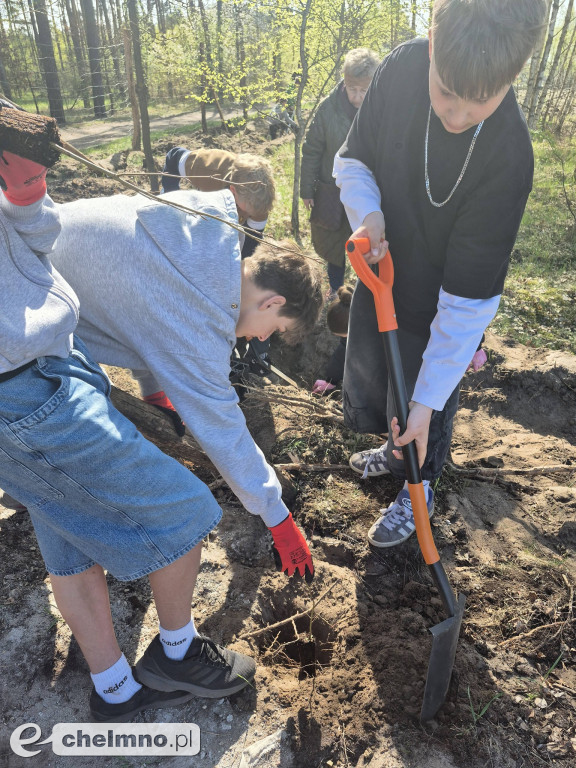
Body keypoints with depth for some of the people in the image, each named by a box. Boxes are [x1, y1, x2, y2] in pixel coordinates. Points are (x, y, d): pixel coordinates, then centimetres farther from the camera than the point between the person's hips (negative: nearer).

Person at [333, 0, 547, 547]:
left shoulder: (508, 158, -30)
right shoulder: (401, 68, -18)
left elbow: (468, 300, -28)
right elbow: (352, 160, -2)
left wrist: (427, 400, -26)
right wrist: (367, 212, -24)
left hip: (434, 310, -5)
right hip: (380, 275, 5)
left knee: (425, 407, 13)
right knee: (369, 385, 23)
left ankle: (417, 491, 43)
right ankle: (394, 451, 54)